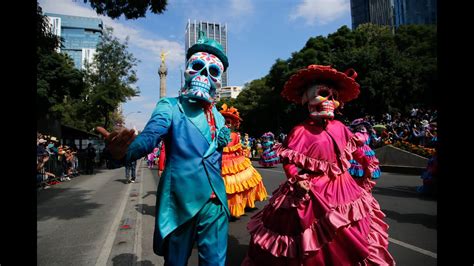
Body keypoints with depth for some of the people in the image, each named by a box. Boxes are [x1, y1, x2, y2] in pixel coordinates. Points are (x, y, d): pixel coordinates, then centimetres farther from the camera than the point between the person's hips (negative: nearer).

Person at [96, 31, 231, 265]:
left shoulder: (218, 116, 13)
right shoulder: (170, 107, -5)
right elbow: (149, 137, -25)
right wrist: (124, 149, -42)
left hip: (215, 202, 5)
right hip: (181, 201, -4)